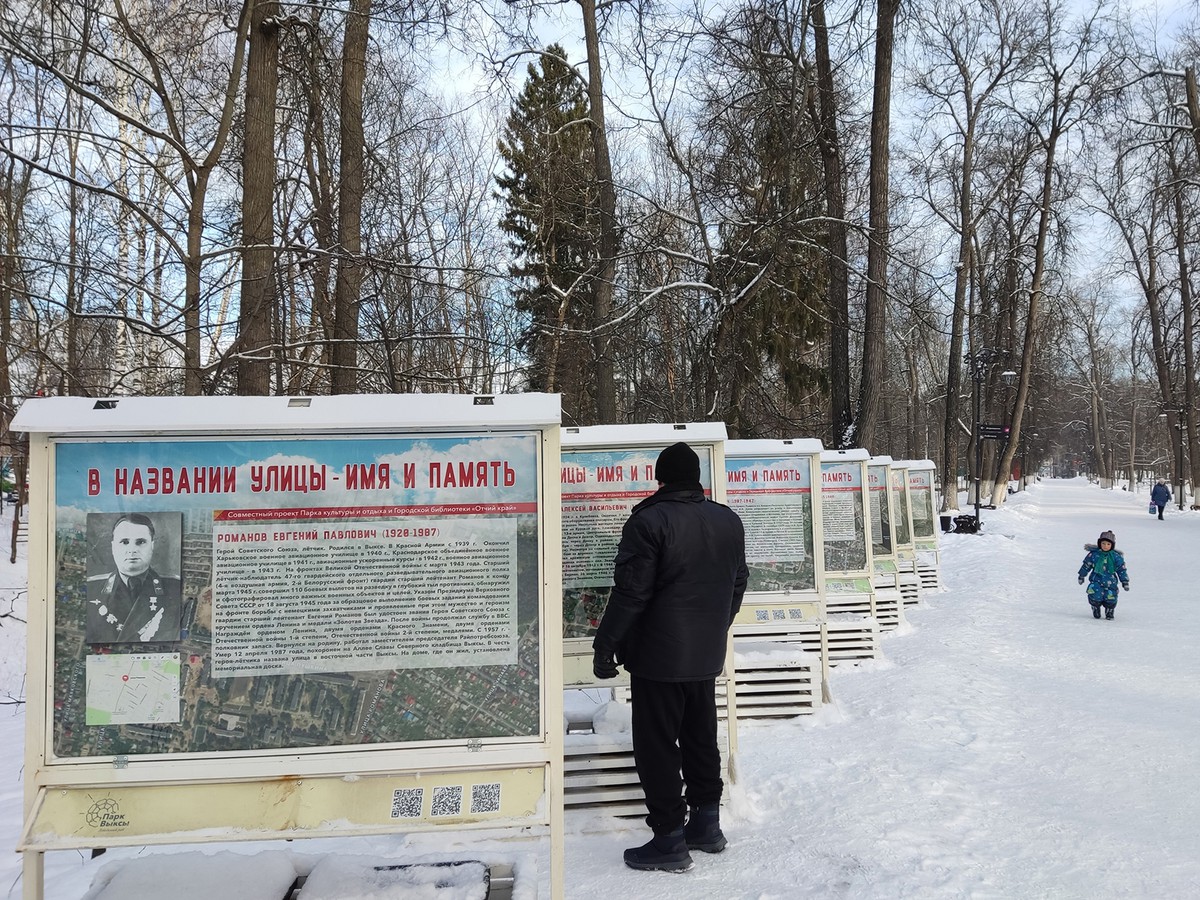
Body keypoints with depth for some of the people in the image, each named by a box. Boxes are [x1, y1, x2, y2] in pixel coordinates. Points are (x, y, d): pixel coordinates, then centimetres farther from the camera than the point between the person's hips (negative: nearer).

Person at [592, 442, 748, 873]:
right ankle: (706, 824, 30)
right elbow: (737, 584, 15)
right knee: (701, 738, 20)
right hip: (708, 655, 7)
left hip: (659, 656, -7)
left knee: (657, 746, 3)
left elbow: (630, 592, -20)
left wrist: (605, 645, -11)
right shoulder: (729, 520, 6)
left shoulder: (649, 521, -17)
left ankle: (669, 839, 8)